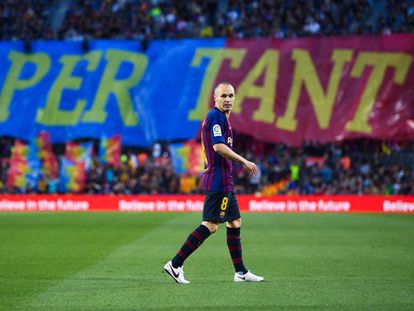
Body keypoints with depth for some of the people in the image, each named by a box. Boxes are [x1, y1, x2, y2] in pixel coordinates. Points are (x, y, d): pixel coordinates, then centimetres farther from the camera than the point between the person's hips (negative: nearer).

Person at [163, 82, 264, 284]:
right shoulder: (216, 116, -12)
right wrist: (244, 162, -19)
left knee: (235, 223, 12)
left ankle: (241, 272, 17)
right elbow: (218, 146, -22)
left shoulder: (220, 117, 19)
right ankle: (175, 264, -10)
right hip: (219, 181, -11)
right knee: (210, 225, -11)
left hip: (224, 182, 11)